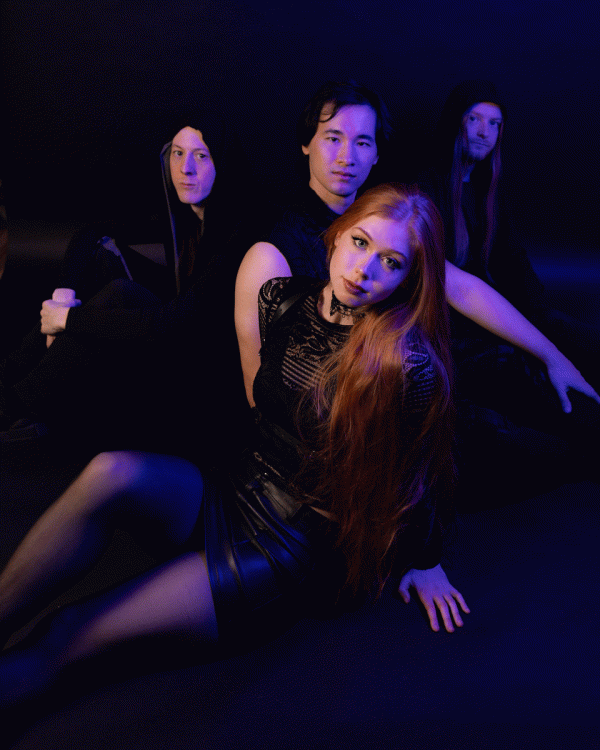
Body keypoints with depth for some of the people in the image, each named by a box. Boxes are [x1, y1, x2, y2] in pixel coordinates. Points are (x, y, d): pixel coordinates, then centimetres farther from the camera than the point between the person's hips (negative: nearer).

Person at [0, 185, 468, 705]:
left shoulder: (408, 361, -20)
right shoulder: (283, 300, -3)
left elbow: (424, 468, -7)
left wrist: (423, 563, 6)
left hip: (306, 554, -5)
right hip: (241, 499, 6)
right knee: (111, 476, -25)